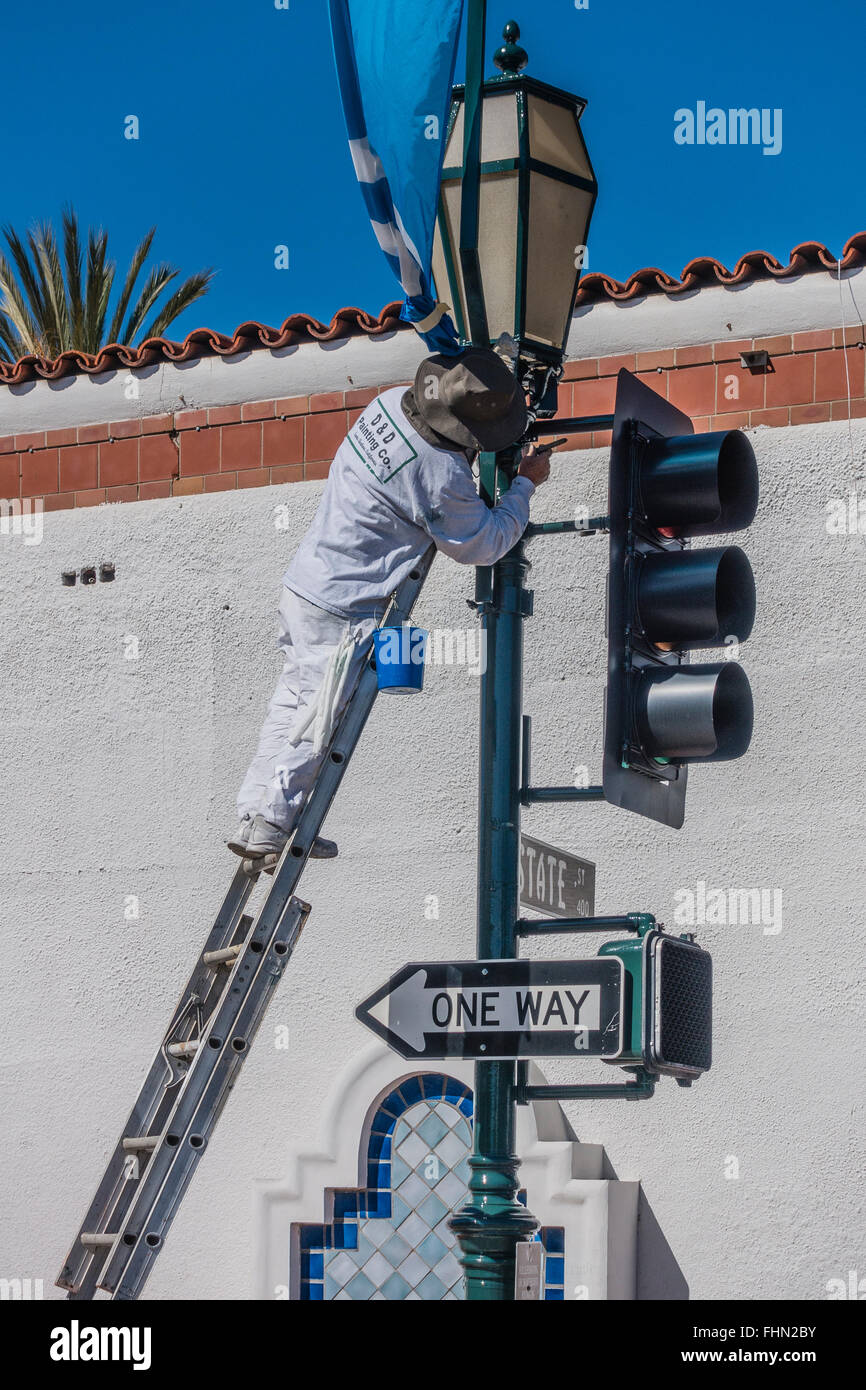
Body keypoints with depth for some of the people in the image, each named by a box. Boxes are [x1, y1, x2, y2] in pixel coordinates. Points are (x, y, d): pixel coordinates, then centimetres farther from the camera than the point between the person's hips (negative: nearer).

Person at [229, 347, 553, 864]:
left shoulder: (393, 401, -1)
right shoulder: (440, 473, -25)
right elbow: (483, 545, -9)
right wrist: (525, 484, 3)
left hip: (304, 582, 9)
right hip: (341, 610, -9)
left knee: (295, 699, 16)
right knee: (320, 716, 1)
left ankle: (256, 815, 20)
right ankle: (272, 823, 6)